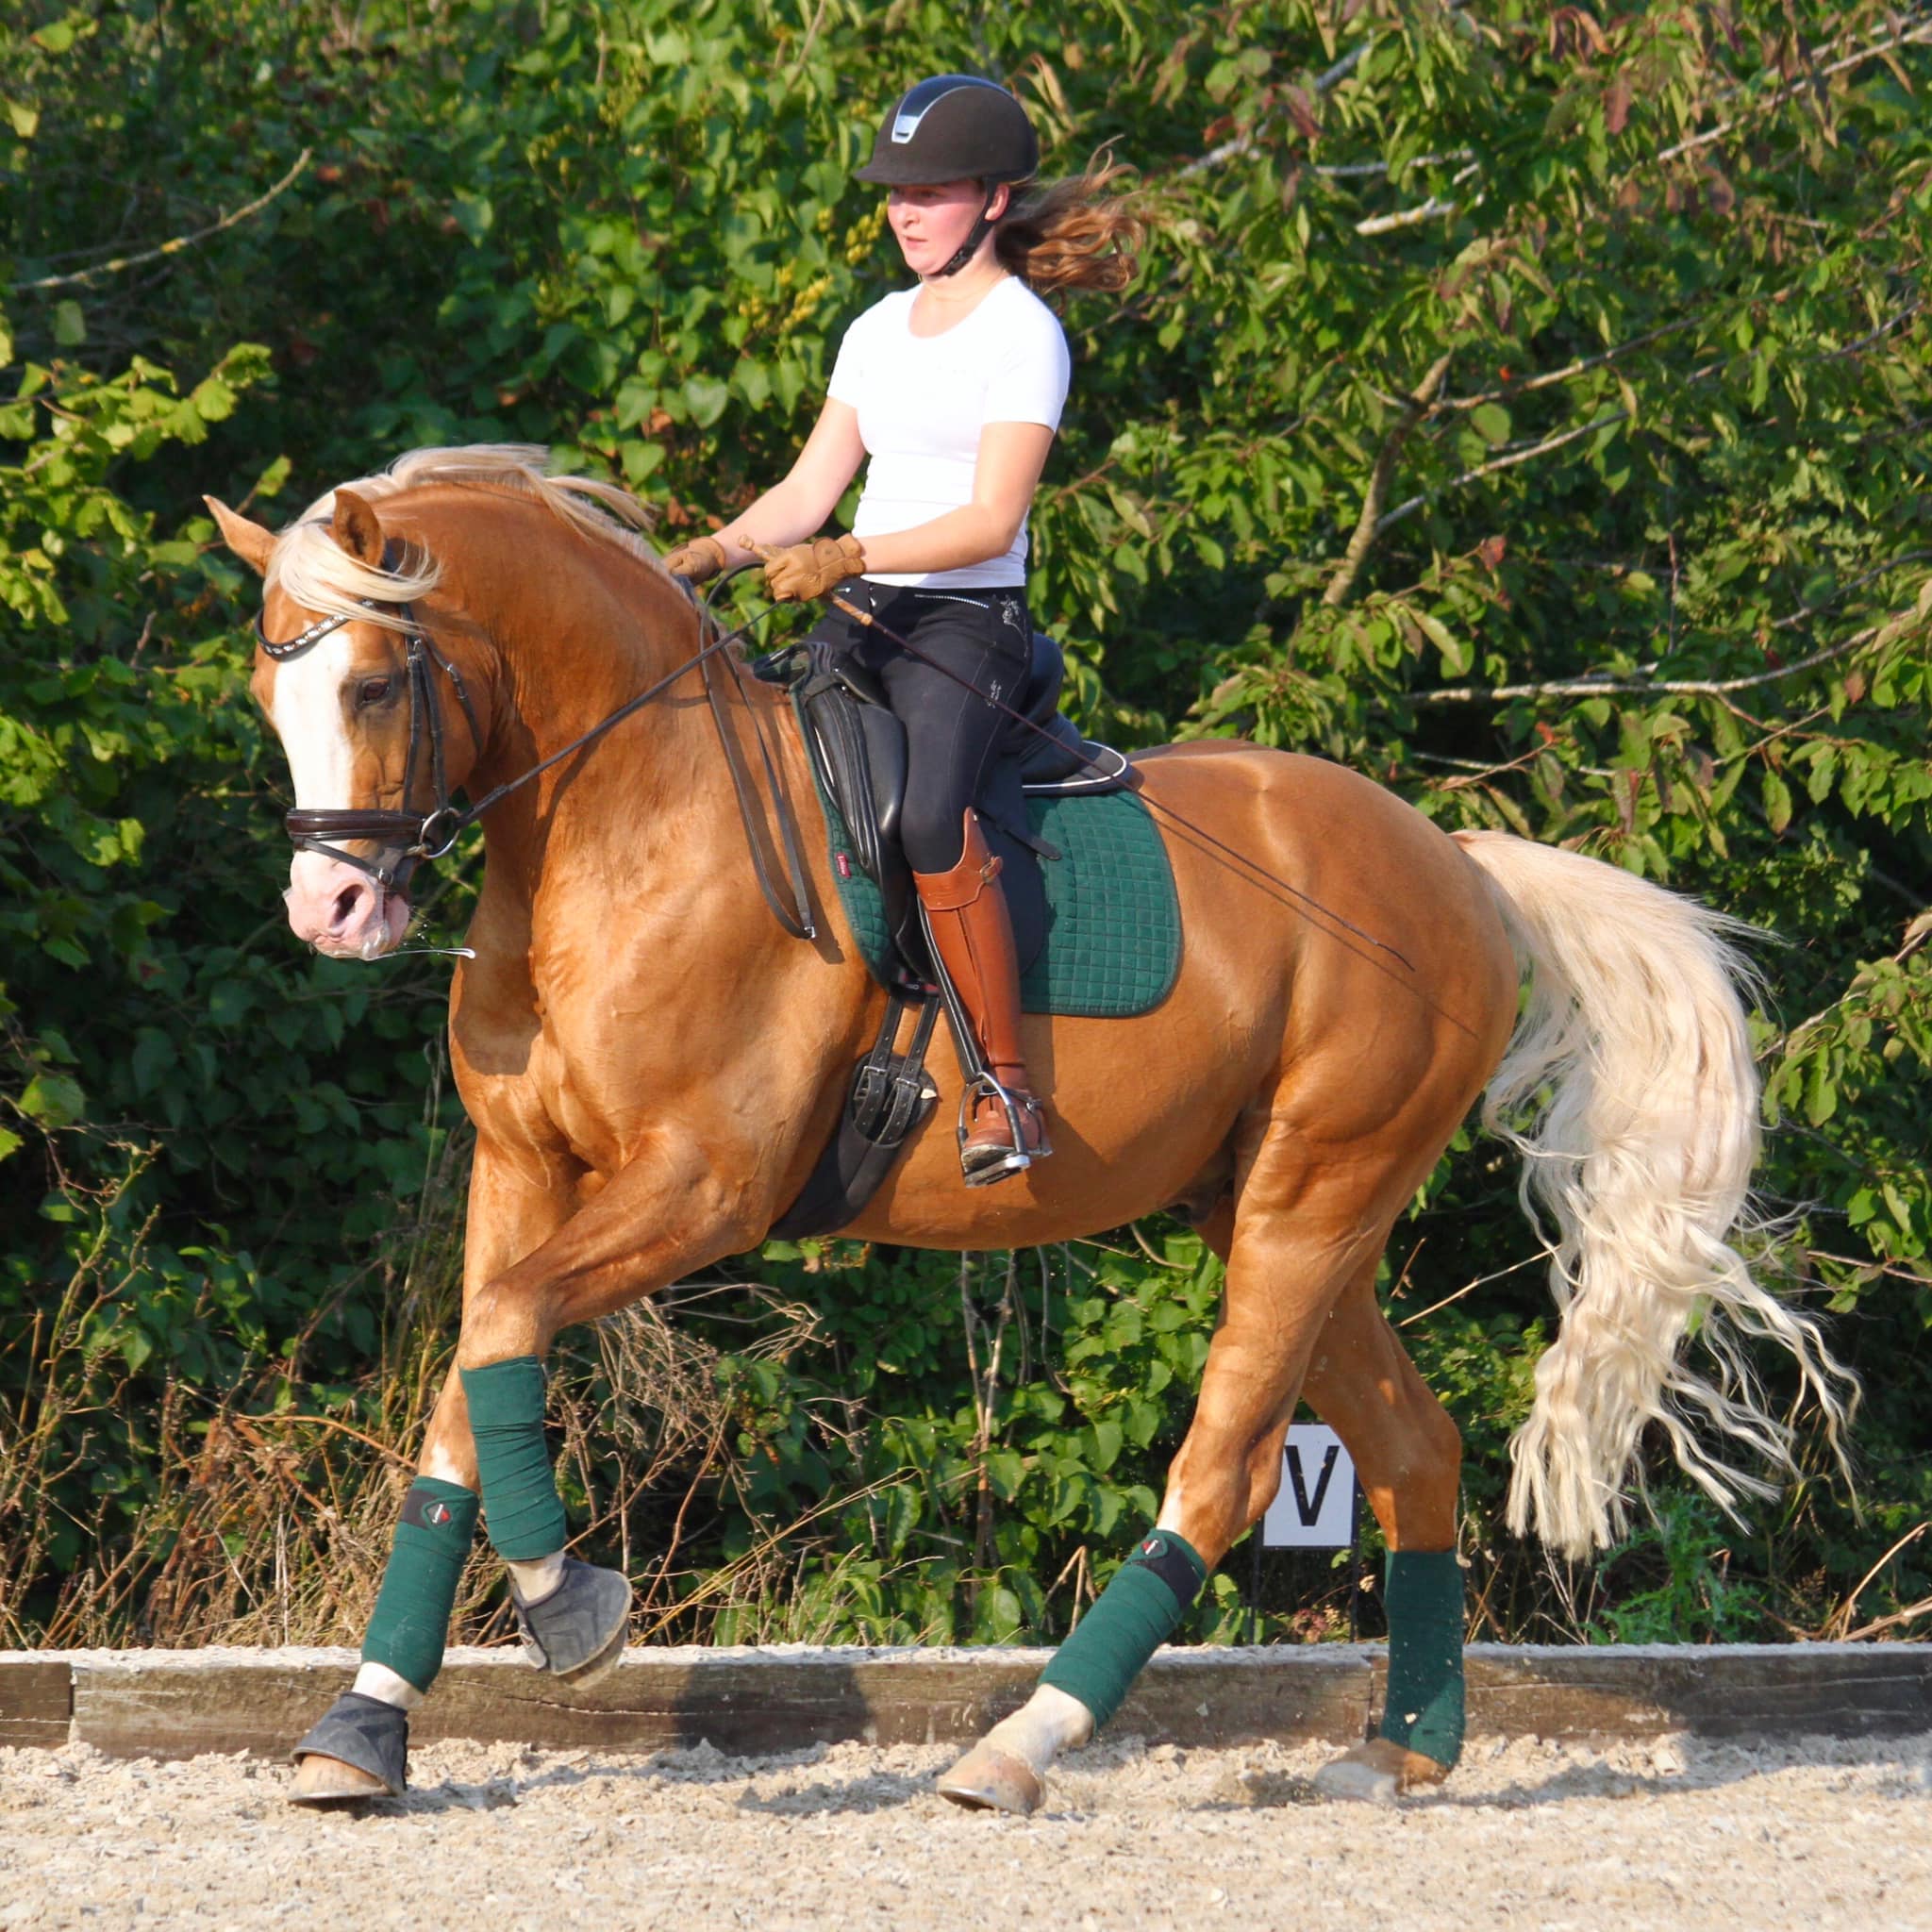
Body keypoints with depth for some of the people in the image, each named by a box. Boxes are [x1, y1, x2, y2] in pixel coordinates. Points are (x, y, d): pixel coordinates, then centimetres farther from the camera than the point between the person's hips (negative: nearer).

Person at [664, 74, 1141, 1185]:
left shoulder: (1022, 335, -6)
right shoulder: (879, 331, 17)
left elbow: (990, 522, -15)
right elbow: (809, 491, 16)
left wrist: (848, 558, -25)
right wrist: (719, 552, -2)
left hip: (969, 623, -8)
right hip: (859, 627, 8)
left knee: (930, 817, -32)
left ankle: (1010, 1089, -29)